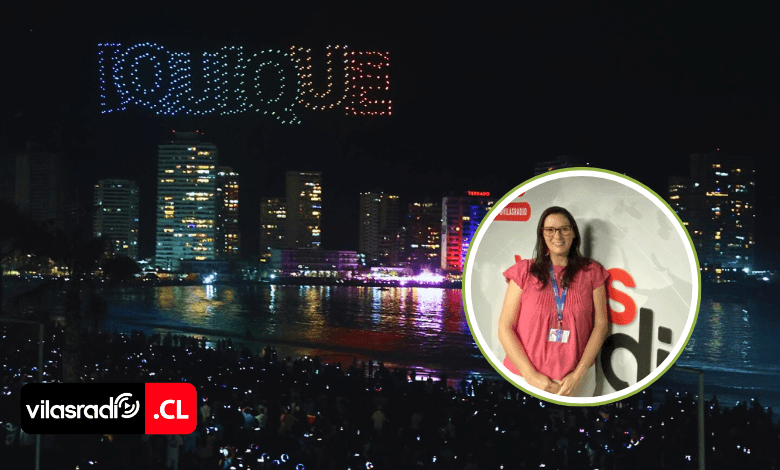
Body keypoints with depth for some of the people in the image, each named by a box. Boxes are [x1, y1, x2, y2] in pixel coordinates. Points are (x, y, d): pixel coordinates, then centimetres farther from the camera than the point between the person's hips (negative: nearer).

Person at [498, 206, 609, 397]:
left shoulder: (591, 272, 5)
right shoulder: (524, 271, 1)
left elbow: (601, 325, 1)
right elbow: (505, 327, -3)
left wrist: (578, 375, -9)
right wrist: (531, 375, -12)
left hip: (575, 379, 1)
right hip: (526, 376, -1)